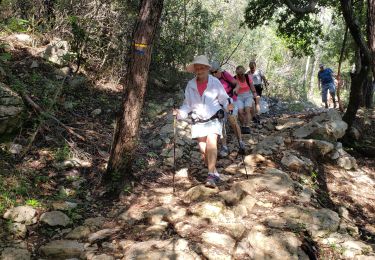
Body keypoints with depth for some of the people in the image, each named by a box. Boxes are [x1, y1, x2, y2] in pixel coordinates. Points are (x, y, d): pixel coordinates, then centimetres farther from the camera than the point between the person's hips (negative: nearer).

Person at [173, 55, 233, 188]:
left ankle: (211, 175, -25)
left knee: (211, 142, -27)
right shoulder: (190, 85, 4)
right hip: (198, 122, 3)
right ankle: (215, 173, 22)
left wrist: (228, 105, -18)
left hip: (213, 120, -3)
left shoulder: (215, 82, -3)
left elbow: (224, 99, 3)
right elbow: (187, 105, 8)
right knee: (203, 150, 2)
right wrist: (180, 113, -9)